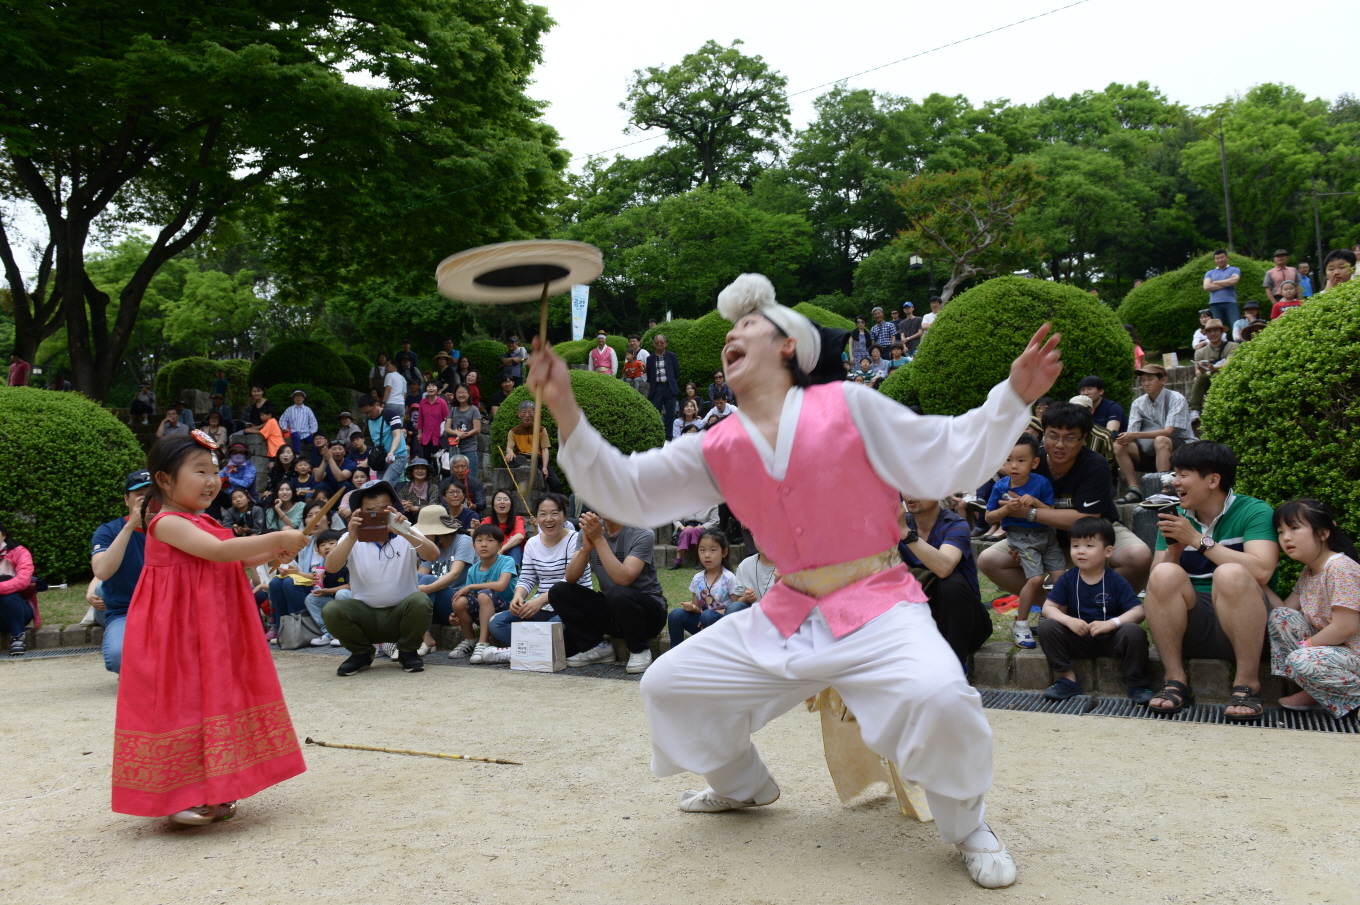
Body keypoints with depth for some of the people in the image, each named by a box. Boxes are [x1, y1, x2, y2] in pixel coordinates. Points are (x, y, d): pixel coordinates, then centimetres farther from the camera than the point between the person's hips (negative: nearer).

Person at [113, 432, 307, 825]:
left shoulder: (204, 524, 12)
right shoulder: (167, 523, -17)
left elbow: (237, 562, 19)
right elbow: (218, 552, -30)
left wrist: (274, 552, 2)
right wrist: (276, 539, -27)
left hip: (213, 632, 9)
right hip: (176, 632, -9)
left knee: (214, 700, 12)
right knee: (179, 702, -2)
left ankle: (211, 792, 23)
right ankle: (178, 797, 8)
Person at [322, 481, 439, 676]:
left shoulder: (408, 535, 1)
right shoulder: (352, 539, 3)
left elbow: (433, 555, -18)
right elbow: (330, 567, -14)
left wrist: (405, 532, -33)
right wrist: (351, 537, -29)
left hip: (401, 614, -1)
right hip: (365, 615, 1)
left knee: (420, 601, -31)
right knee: (331, 610, -25)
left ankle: (407, 652, -2)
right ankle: (361, 654, 4)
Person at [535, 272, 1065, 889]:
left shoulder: (847, 406, -8)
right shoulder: (716, 451, 3)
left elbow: (953, 459, -4)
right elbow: (625, 493, 0)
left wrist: (1014, 396, -17)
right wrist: (565, 410, -9)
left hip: (878, 610, -4)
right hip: (786, 618, 5)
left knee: (938, 699, -34)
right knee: (667, 686, 7)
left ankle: (966, 826, 0)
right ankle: (743, 785, 35)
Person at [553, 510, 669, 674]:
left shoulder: (642, 535, -15)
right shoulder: (590, 530, 0)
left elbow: (623, 579, -30)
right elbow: (570, 578, -10)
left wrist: (599, 540, -30)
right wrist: (586, 548, -27)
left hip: (647, 611, -5)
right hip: (611, 611, 5)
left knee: (618, 594, -37)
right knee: (558, 591, -11)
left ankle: (640, 651, -10)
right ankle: (598, 647, 0)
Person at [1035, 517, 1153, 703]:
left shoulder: (1116, 581, -6)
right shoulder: (1068, 579, 0)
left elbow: (1138, 611, -13)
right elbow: (1048, 607, -5)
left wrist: (1112, 623, -30)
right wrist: (1069, 620, -24)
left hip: (1111, 639, -2)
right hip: (1080, 640, 2)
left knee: (1133, 631, -32)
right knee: (1046, 627, -20)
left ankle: (1136, 685, -12)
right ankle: (1067, 679, -9)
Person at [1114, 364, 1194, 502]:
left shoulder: (1176, 399, -11)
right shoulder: (1138, 403, 5)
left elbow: (1168, 432, -22)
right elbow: (1132, 433, -4)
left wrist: (1137, 435, -31)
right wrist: (1124, 437, -28)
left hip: (1181, 446, -5)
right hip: (1152, 450, 5)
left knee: (1160, 440, -37)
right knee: (1119, 445, -17)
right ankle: (1134, 490, -21)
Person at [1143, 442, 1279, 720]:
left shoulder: (1254, 511, -2)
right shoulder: (1176, 520, 11)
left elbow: (1261, 571, -21)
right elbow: (1155, 586, 5)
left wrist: (1198, 540, -17)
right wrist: (1173, 549, -13)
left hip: (1246, 626, -3)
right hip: (1190, 627, 3)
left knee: (1230, 574, -31)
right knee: (1165, 576, -24)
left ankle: (1248, 684, -21)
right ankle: (1176, 681, -18)